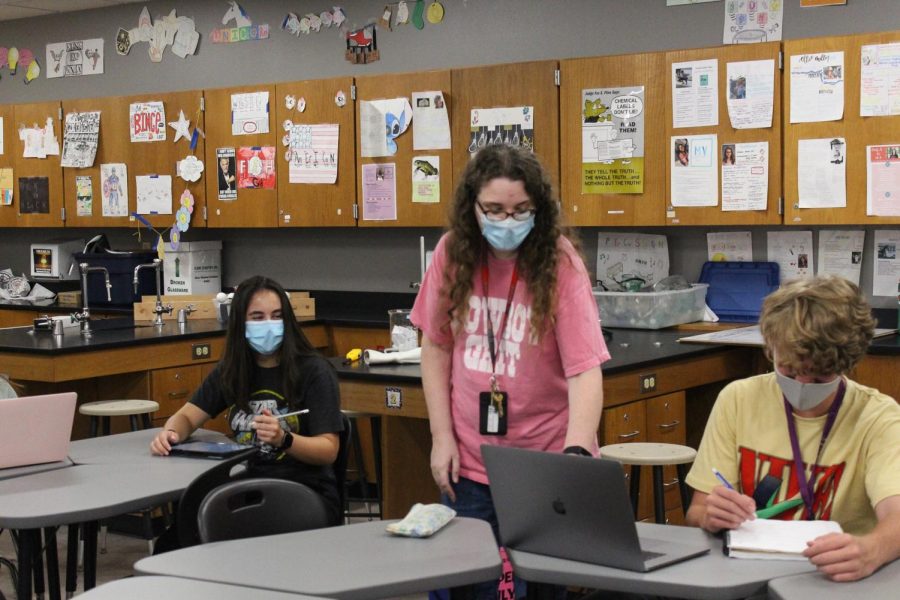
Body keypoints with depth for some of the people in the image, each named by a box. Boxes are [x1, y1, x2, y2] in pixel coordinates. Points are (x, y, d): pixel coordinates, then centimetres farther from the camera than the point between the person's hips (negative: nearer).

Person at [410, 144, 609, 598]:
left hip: (544, 463, -2)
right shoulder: (453, 254, -4)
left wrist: (576, 454, -33)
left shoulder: (560, 263, -13)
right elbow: (435, 346, 6)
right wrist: (441, 435, 0)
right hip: (467, 462, 3)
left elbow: (585, 370, -20)